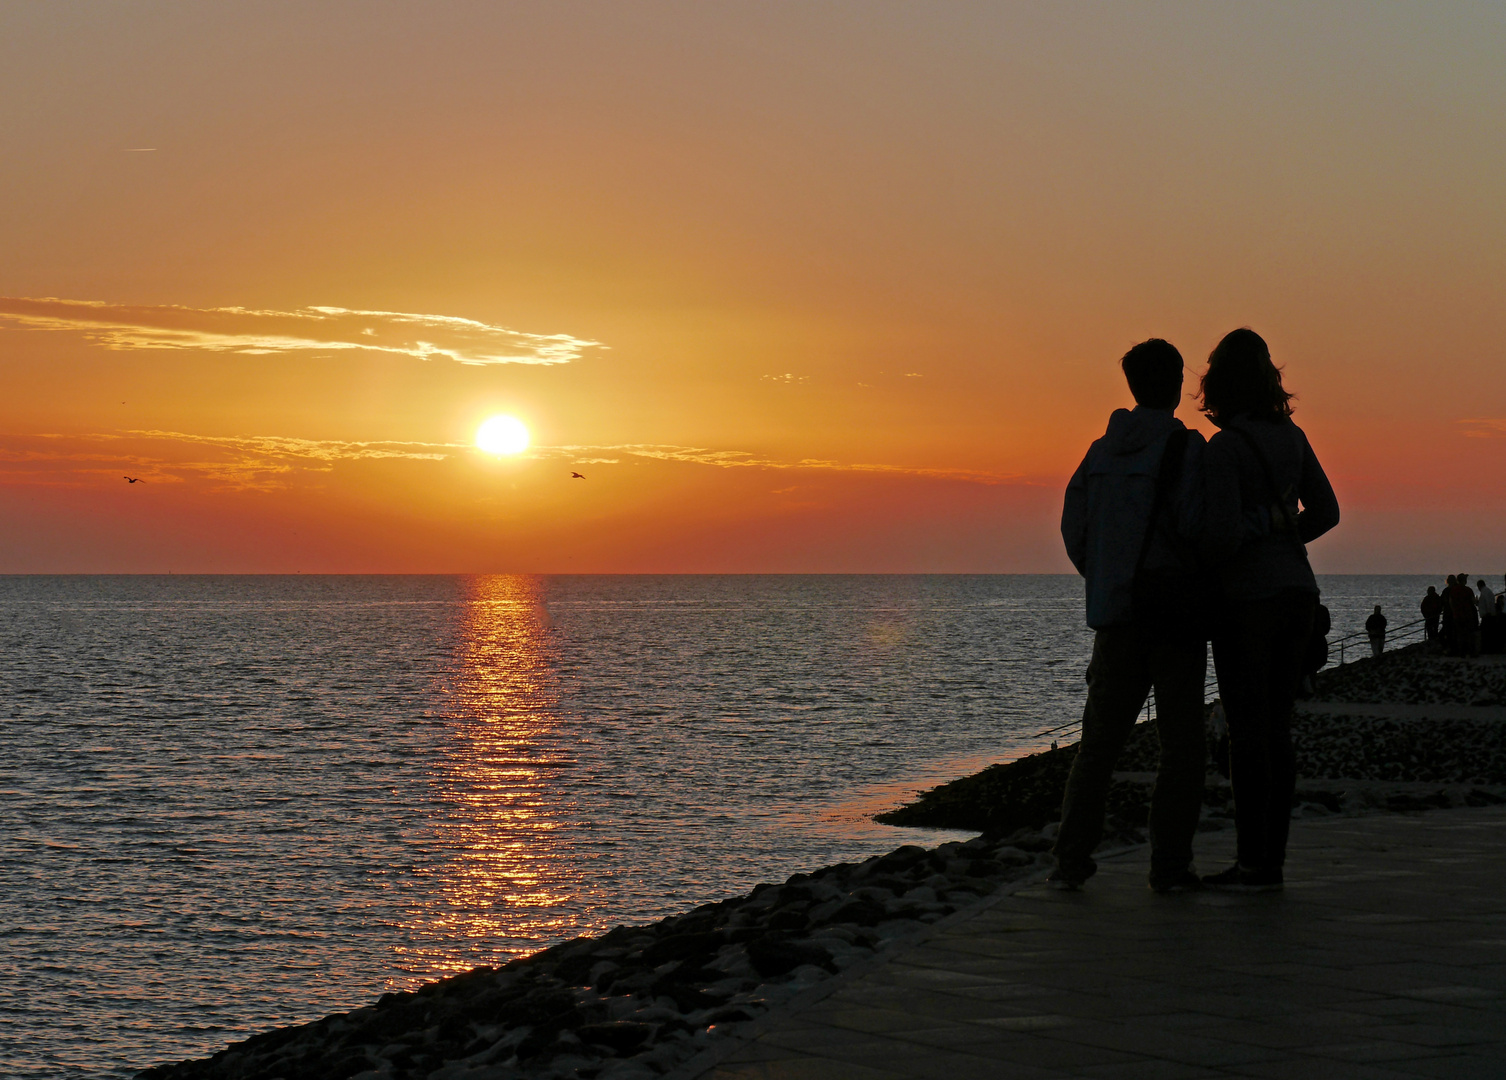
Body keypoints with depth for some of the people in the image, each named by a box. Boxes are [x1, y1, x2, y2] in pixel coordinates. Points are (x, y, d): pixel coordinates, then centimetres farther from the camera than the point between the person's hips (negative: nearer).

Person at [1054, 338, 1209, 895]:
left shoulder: (1102, 452, 9)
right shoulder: (1186, 447, -8)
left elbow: (1075, 530, 10)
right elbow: (1194, 526, -17)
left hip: (1115, 614, 5)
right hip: (1176, 612, -5)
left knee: (1100, 739, 8)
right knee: (1181, 743, 3)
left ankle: (1072, 858, 1)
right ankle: (1170, 863, 0)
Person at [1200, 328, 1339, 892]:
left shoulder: (1224, 448, -14)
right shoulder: (1290, 436, 9)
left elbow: (1224, 532, -21)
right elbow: (1325, 512, 15)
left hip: (1247, 595, -7)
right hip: (1297, 591, 7)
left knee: (1247, 732, -4)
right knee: (1276, 730, 9)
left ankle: (1252, 863, -2)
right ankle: (1271, 860, 12)